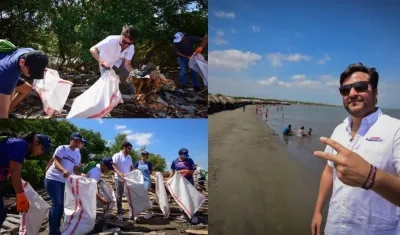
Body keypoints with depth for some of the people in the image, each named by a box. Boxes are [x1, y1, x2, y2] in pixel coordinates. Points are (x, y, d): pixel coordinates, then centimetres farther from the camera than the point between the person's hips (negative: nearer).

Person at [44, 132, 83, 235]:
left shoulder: (77, 155, 10)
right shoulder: (62, 148, -9)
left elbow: (75, 169, 9)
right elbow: (56, 162, -20)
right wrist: (63, 170, -40)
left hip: (63, 181, 8)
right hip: (52, 178, -8)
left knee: (61, 204, 12)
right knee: (56, 203, -12)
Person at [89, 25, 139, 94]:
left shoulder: (131, 47, -27)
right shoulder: (111, 40, -41)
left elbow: (127, 64, -23)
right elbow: (93, 49, -45)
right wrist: (102, 62, -60)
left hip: (119, 62, 4)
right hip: (106, 63, -4)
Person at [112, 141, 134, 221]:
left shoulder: (129, 157, 14)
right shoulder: (117, 156, -5)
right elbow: (113, 166, -15)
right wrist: (119, 173, -31)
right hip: (119, 179, -5)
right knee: (119, 197, 4)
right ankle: (119, 214, 13)